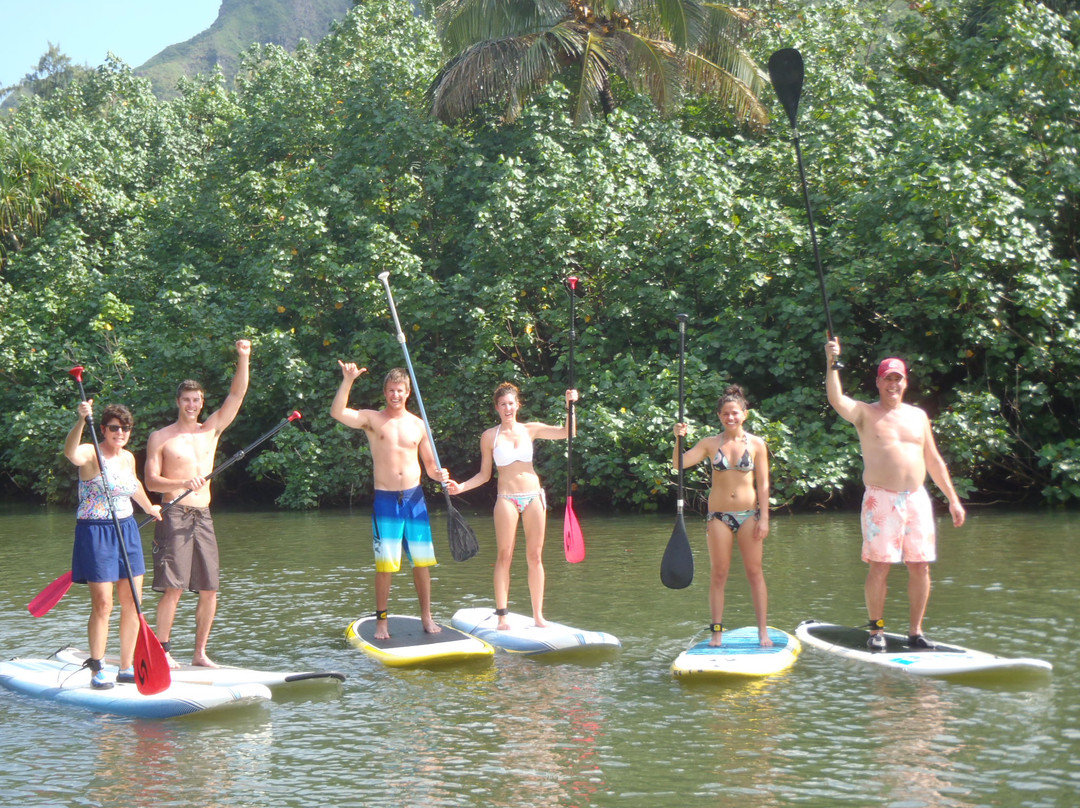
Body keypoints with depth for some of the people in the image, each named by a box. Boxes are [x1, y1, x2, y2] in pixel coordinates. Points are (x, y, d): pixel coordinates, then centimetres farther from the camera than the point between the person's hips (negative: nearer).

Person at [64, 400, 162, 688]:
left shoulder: (128, 458, 11)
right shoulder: (91, 454, -11)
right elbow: (70, 453, -36)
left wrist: (150, 508, 49)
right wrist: (81, 420, -51)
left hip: (127, 531, 7)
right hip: (95, 533, -7)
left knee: (132, 603, 5)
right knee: (102, 604, -8)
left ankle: (127, 667, 15)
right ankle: (97, 670, 1)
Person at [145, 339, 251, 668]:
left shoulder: (211, 430, 14)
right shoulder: (160, 438, 3)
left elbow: (237, 394, 9)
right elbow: (151, 481, -3)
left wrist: (243, 358, -3)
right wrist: (183, 484, -20)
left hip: (203, 517, 5)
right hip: (174, 515, -5)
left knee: (209, 589, 2)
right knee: (173, 587, -10)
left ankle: (200, 653, 10)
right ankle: (162, 650, -2)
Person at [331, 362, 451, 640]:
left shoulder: (418, 425, 9)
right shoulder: (372, 419, 0)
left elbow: (429, 464, 15)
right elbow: (337, 412, -16)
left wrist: (439, 474, -7)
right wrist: (348, 380, -25)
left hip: (414, 497, 3)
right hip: (385, 500, -3)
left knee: (422, 561, 5)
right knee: (385, 565, -3)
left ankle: (426, 617, 16)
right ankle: (381, 621, 7)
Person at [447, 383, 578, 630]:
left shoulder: (530, 429, 7)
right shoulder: (490, 436, 3)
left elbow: (567, 432, 3)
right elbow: (484, 474, 7)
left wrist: (570, 406, -9)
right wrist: (461, 486, -6)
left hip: (534, 496, 2)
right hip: (507, 498, -2)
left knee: (535, 557, 4)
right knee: (504, 556, -5)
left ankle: (538, 614, 9)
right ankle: (502, 615, -2)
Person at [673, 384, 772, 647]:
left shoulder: (756, 444, 1)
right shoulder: (710, 444, 2)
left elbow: (763, 484, 0)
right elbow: (679, 464, -5)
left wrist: (764, 519, -5)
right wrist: (679, 439, -21)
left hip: (749, 514, -1)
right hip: (719, 515, 1)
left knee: (754, 573, 1)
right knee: (718, 575, 2)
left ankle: (763, 632, 5)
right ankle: (717, 632, 7)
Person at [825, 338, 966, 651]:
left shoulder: (917, 416, 16)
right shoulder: (865, 413, 4)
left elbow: (934, 461, 19)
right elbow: (837, 400, -17)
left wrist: (953, 499, 16)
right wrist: (832, 363, -27)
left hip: (916, 498, 4)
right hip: (880, 499, -4)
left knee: (920, 566, 1)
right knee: (880, 565, -6)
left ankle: (915, 631, 10)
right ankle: (876, 630, 4)